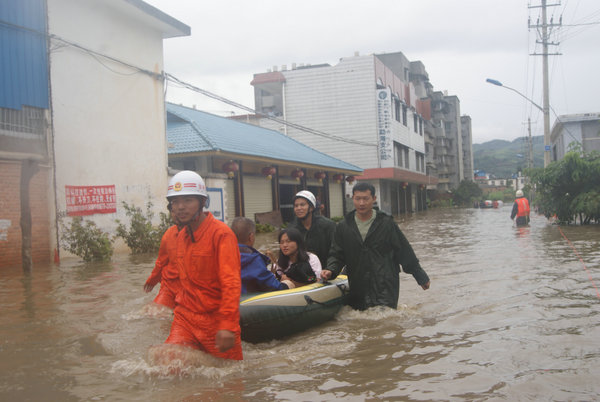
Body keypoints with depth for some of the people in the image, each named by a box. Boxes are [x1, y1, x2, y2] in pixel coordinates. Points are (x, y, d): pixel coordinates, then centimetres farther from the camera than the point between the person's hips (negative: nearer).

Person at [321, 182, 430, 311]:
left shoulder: (387, 224, 0)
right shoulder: (343, 227, 6)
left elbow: (405, 253, 6)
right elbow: (337, 254, 9)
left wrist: (421, 277, 11)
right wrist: (331, 270, -12)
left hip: (385, 287, -3)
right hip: (357, 288, 3)